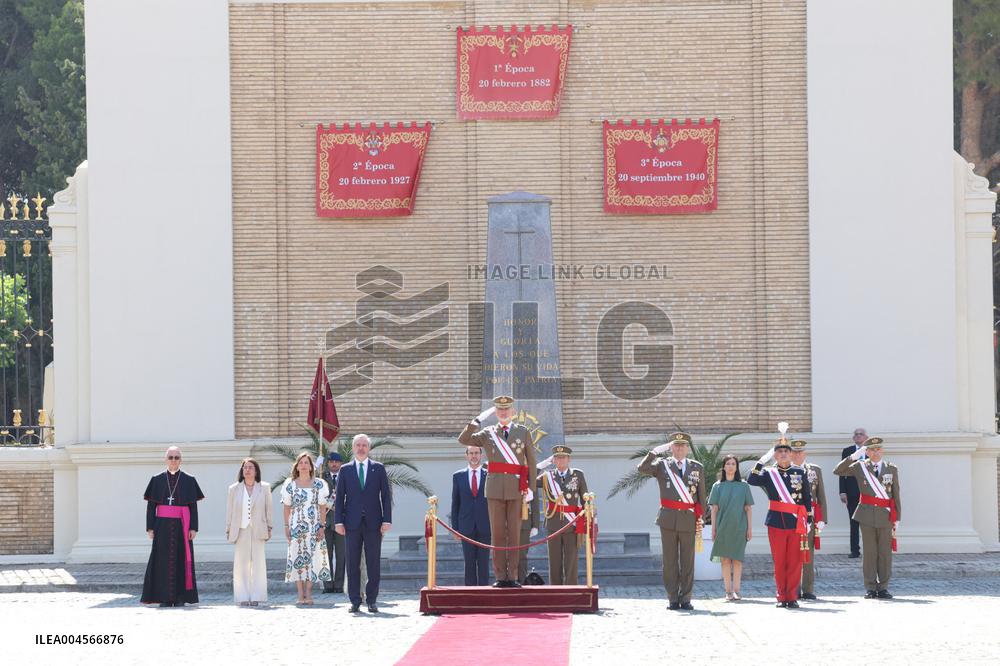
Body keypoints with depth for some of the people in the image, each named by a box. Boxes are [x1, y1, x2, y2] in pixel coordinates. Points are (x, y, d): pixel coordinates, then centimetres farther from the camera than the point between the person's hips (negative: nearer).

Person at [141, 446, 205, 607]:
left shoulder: (189, 481, 6)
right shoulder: (157, 480, 7)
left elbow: (193, 506, 3)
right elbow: (151, 505, 5)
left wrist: (193, 528, -5)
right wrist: (150, 528, -3)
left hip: (181, 526, 0)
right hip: (163, 526, 0)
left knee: (181, 559, -1)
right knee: (163, 560, -3)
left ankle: (180, 597, 2)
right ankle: (165, 598, -1)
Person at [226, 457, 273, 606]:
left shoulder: (264, 488, 7)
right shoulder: (234, 489, 9)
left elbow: (268, 509, 9)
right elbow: (229, 511, 10)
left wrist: (269, 527, 5)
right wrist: (228, 530, 7)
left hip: (258, 531, -1)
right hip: (241, 530, 1)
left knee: (258, 562, -3)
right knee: (241, 563, -1)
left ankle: (256, 596, 1)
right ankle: (243, 597, 1)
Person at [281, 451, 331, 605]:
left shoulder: (319, 484, 4)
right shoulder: (290, 484, 7)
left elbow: (322, 507, 3)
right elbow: (287, 507, 7)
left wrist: (321, 527, -5)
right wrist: (287, 526, -1)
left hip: (314, 526, -1)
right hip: (296, 525, 1)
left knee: (311, 557, -4)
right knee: (297, 558, -4)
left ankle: (308, 594, -3)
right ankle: (300, 595, -2)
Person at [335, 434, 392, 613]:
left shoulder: (378, 469, 8)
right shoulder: (345, 470, 9)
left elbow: (386, 495, 5)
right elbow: (339, 497, 7)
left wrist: (386, 520, -4)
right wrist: (338, 521, -2)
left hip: (373, 523, 0)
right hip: (352, 523, 0)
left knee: (374, 564, 0)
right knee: (353, 564, 0)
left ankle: (372, 600, 5)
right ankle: (355, 601, 4)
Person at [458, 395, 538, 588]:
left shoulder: (523, 432, 8)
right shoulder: (487, 434, 10)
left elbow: (531, 462, 7)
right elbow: (463, 440, -1)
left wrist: (531, 488, 1)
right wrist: (477, 420, -9)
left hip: (517, 490, 0)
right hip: (495, 490, 0)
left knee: (515, 534, 1)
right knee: (497, 534, 0)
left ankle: (512, 577, 4)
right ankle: (500, 577, 2)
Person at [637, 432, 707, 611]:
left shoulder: (697, 468, 11)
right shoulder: (662, 465, 7)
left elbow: (701, 495, 13)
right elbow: (642, 468, -9)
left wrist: (700, 517, 7)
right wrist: (656, 451, -14)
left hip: (688, 520, 1)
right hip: (668, 519, -1)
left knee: (687, 561, 1)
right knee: (670, 561, 1)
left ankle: (685, 598, 7)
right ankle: (673, 599, 5)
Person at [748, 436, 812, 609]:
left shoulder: (800, 473, 9)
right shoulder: (769, 473, 6)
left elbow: (807, 498, 12)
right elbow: (752, 480, -13)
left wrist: (808, 520, 8)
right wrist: (761, 461, -19)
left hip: (796, 523, 0)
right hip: (776, 523, 0)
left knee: (795, 562, 0)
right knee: (779, 562, 3)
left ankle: (792, 596, 7)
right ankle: (782, 596, 10)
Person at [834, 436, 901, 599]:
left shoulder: (892, 469, 9)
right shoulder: (860, 466, 6)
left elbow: (896, 494, 9)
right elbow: (838, 471, -2)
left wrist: (897, 517, 5)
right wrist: (854, 456, -10)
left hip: (886, 514, 1)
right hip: (867, 513, -1)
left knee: (885, 552, 3)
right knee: (869, 552, 1)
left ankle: (883, 587, 9)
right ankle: (870, 588, 6)